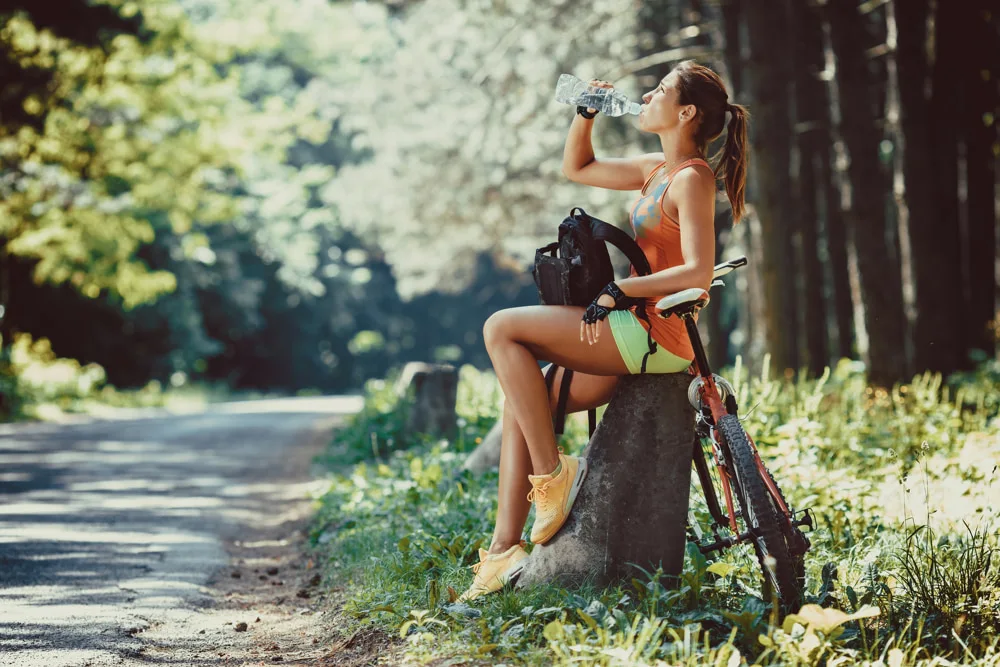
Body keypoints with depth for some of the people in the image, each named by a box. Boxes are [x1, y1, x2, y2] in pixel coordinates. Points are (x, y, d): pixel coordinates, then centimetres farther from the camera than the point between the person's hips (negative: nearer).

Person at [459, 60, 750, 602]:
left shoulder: (691, 179, -12)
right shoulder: (657, 169, 17)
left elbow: (698, 273, -23)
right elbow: (577, 168, 30)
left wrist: (618, 290, -21)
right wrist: (586, 113, 15)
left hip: (656, 335, -10)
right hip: (637, 338, 10)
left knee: (502, 328, -14)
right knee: (521, 399, 6)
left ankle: (551, 473, -11)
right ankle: (505, 547, 2)